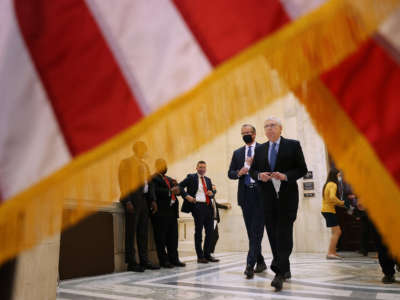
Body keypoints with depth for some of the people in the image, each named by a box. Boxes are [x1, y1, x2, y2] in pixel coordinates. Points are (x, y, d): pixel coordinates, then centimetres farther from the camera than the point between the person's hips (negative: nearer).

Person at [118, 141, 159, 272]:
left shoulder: (144, 164, 19)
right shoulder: (127, 162, -3)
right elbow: (123, 182, -10)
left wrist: (153, 200, 9)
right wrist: (127, 201, -18)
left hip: (144, 199, 7)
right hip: (133, 198, -7)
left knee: (143, 232, 10)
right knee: (131, 231, -3)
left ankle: (144, 260, 17)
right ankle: (131, 262, 3)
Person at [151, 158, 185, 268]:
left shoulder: (169, 179, 23)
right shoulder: (154, 178, -3)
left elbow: (177, 190, 21)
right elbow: (155, 191, -18)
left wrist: (176, 186, 0)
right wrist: (170, 191, -19)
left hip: (172, 211, 8)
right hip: (161, 212, -8)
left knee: (173, 237, 10)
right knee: (161, 238, 0)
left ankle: (174, 259, 18)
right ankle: (164, 260, 7)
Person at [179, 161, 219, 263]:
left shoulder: (208, 180, 19)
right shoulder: (191, 177, 2)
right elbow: (180, 186, -3)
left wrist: (211, 194, 4)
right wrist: (186, 196, -14)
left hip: (208, 206, 6)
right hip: (197, 206, -6)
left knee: (210, 231, 7)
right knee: (198, 231, 0)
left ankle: (207, 255, 20)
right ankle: (200, 256, 8)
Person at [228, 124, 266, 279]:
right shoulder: (237, 153, 16)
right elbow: (230, 173, 14)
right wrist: (239, 173, -6)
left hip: (260, 193, -4)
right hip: (245, 195, 4)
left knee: (257, 229, -9)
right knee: (251, 230, 9)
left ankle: (250, 264, -9)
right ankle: (260, 262, 23)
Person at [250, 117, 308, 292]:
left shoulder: (293, 145, 2)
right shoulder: (260, 149, 13)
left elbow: (302, 169, 0)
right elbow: (252, 170, 16)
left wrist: (286, 176, -16)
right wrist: (259, 176, -6)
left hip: (287, 196, -4)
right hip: (267, 197, 4)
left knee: (284, 233, -10)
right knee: (273, 234, 8)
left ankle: (280, 274, -10)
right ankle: (285, 269, 24)